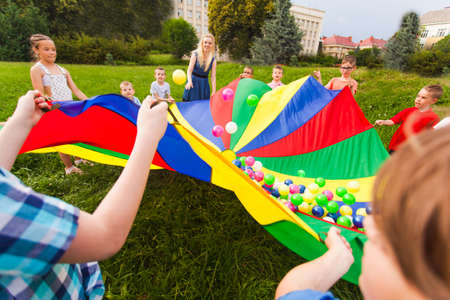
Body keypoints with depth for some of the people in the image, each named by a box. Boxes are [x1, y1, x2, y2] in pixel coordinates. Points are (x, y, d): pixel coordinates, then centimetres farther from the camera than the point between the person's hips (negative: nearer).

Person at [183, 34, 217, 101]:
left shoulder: (213, 59, -1)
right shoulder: (195, 54, -6)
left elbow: (213, 77, -4)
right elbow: (189, 70, -10)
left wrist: (214, 92, -11)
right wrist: (189, 81, -31)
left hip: (204, 84, 2)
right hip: (194, 82, -2)